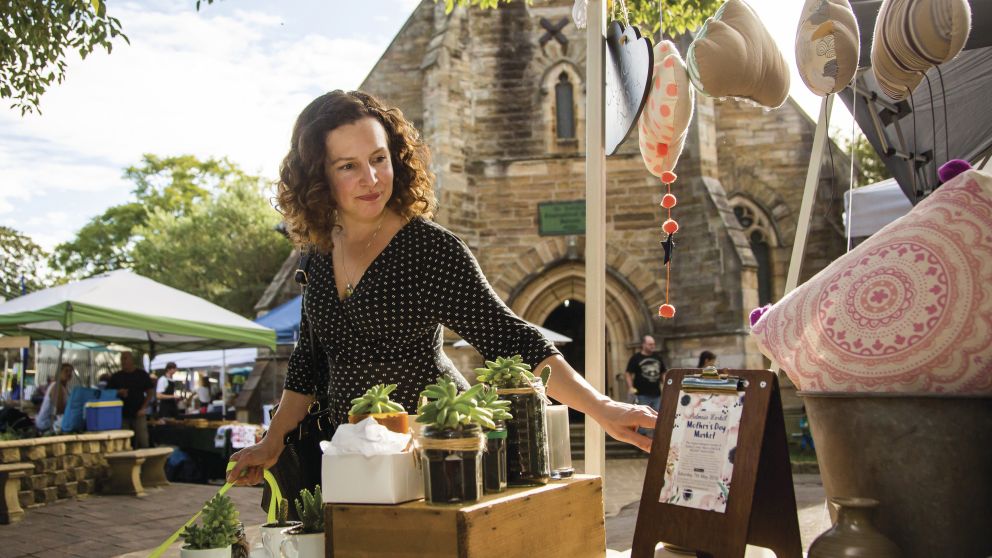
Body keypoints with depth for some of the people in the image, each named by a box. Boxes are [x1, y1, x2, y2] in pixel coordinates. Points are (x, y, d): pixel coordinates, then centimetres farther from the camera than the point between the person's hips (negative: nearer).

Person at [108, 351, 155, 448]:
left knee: (143, 442, -5)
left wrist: (143, 408, -5)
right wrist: (118, 393, -12)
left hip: (138, 414, -1)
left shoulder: (142, 375, 4)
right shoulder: (116, 377, 7)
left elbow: (150, 392, 5)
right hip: (122, 414, 1)